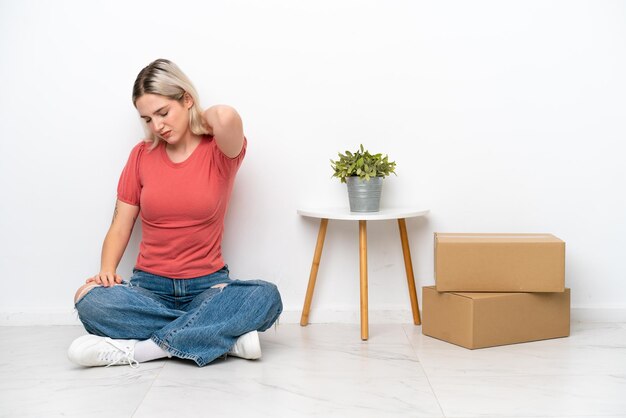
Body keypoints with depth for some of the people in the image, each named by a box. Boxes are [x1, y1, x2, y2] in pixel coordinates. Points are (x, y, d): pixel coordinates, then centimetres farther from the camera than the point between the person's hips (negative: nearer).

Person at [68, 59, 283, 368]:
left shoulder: (219, 151, -2)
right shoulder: (142, 155, 7)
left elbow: (227, 117, -27)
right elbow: (120, 226, 7)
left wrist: (203, 119, -4)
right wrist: (107, 270, -12)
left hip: (207, 284, -2)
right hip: (149, 286, 2)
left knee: (266, 296, -32)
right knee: (89, 300, -28)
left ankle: (136, 349, -29)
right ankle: (226, 336, -25)